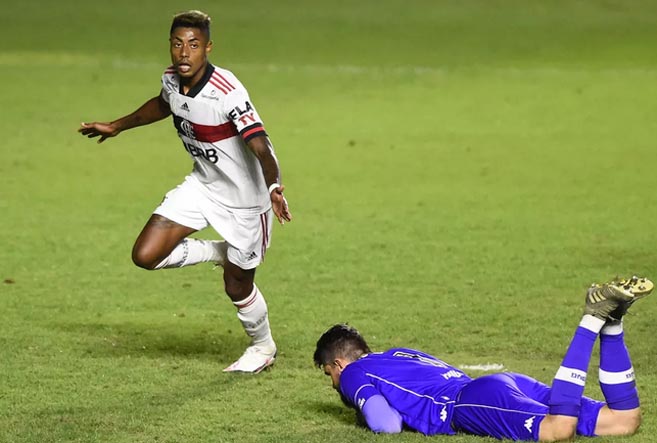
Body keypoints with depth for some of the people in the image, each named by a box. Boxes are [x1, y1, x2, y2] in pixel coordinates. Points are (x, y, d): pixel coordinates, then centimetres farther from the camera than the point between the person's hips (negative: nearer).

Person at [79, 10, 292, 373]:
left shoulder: (227, 93, -32)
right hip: (202, 185, 6)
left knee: (237, 287, 8)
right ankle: (220, 253, 19)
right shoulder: (171, 80, -9)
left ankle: (263, 349, 38)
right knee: (145, 255, -7)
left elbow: (261, 147, -40)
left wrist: (274, 187, -58)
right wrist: (117, 126, 27)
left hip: (245, 196, -6)